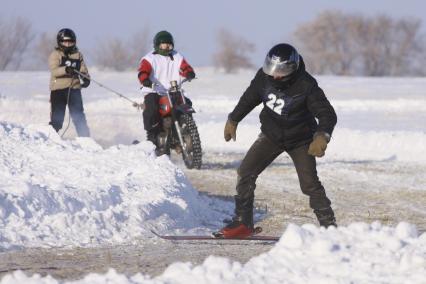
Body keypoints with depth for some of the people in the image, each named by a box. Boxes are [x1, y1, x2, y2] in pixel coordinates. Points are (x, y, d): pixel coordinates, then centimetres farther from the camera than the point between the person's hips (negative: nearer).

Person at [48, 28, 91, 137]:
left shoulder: (77, 55, 12)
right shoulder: (55, 55, -1)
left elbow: (83, 69, 14)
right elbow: (54, 70, -15)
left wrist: (86, 79, -8)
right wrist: (65, 69, -34)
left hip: (74, 88, 3)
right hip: (58, 88, -3)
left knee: (79, 116, 2)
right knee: (57, 117, -1)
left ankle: (85, 137, 6)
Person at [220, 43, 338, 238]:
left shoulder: (306, 86, -26)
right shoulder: (264, 77, -13)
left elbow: (327, 114, -27)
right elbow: (249, 98, 7)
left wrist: (322, 136, -47)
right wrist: (233, 120, 16)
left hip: (300, 140, -4)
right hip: (271, 135, 4)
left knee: (309, 184, -12)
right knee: (245, 172, -7)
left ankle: (329, 227, 0)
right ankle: (242, 223, 2)